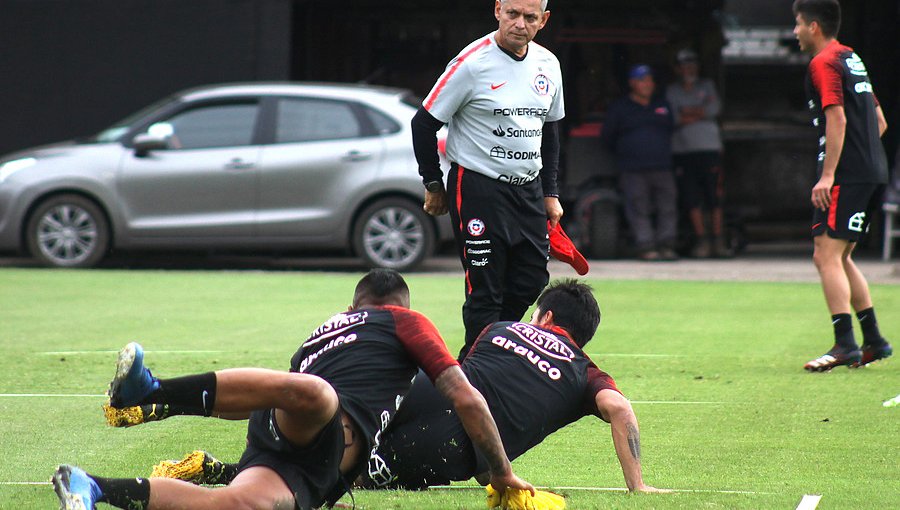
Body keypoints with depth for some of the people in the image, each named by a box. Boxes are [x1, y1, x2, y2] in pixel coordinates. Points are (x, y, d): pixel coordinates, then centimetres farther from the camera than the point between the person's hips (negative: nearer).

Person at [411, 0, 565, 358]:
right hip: (478, 190, -7)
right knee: (485, 291, -8)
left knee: (532, 281, 5)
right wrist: (433, 185, -3)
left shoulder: (548, 65, 6)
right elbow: (424, 123, -7)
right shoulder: (472, 63, -14)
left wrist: (550, 193, 16)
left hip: (528, 189, 7)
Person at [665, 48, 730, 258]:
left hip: (709, 148, 0)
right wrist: (700, 112, -4)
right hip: (682, 150, 0)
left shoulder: (706, 86, 15)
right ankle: (701, 239, 1)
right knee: (692, 199, -4)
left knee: (714, 197, -4)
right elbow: (671, 118, -4)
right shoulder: (671, 91, 11)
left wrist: (688, 112, -3)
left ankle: (718, 240, 0)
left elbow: (714, 109, -2)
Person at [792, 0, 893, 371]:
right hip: (873, 171, 10)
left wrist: (827, 175, -21)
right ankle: (873, 340, 17)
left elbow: (838, 119, -19)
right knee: (839, 258, 16)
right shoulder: (851, 59, 20)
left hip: (847, 175, -10)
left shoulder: (823, 63, -8)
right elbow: (879, 123, 23)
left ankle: (845, 344, -19)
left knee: (827, 256, -12)